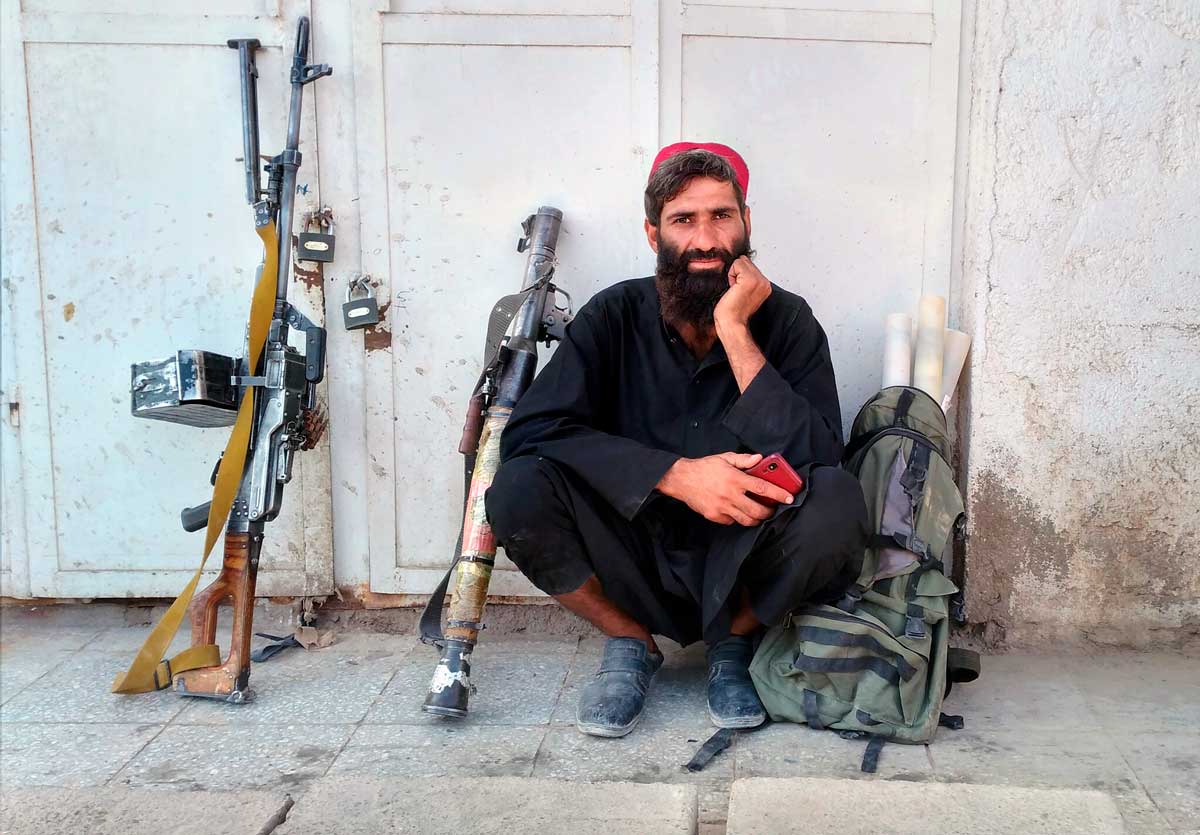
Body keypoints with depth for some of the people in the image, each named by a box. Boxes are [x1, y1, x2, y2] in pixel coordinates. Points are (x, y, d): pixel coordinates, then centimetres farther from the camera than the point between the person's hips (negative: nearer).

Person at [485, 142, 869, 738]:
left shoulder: (785, 319, -7)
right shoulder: (617, 316, -6)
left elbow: (813, 459, -21)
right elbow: (529, 431, -19)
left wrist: (735, 331, -24)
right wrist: (677, 475, -27)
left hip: (740, 574, 0)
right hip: (637, 567, 1)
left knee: (836, 498, -29)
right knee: (519, 488, -25)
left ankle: (734, 644, 0)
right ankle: (631, 644, 1)